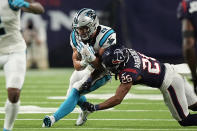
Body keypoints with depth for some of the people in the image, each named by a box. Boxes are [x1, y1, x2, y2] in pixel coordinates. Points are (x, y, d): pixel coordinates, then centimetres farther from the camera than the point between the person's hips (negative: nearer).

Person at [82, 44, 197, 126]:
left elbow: (117, 99, -25)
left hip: (169, 84, -8)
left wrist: (94, 107, -21)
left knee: (184, 120, 3)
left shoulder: (129, 74, -30)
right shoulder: (128, 51, -10)